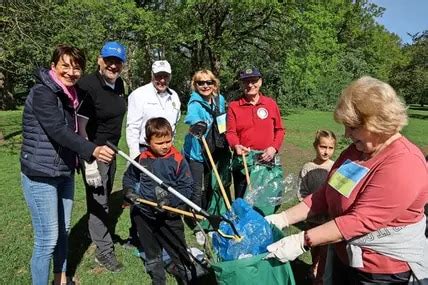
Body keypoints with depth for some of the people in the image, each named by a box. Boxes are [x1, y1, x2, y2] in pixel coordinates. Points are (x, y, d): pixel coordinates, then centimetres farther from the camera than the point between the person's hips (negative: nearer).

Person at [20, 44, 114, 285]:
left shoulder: (68, 95, 9)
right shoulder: (42, 93, -17)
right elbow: (58, 131, -30)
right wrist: (92, 150, -41)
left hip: (65, 173, 9)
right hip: (41, 176, -8)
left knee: (64, 230, 19)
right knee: (48, 239, -3)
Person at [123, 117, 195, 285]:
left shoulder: (178, 160, -13)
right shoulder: (141, 159, -5)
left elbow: (186, 188, -12)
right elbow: (129, 177, 13)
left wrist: (171, 200, -25)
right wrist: (130, 191, -5)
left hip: (170, 216, -3)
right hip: (144, 214, 3)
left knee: (179, 252, 9)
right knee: (151, 254, 23)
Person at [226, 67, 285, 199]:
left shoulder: (271, 103, 5)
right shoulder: (234, 106, 2)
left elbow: (279, 129, 8)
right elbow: (230, 132, -2)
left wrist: (274, 147, -7)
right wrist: (236, 145, -23)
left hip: (267, 160, 1)